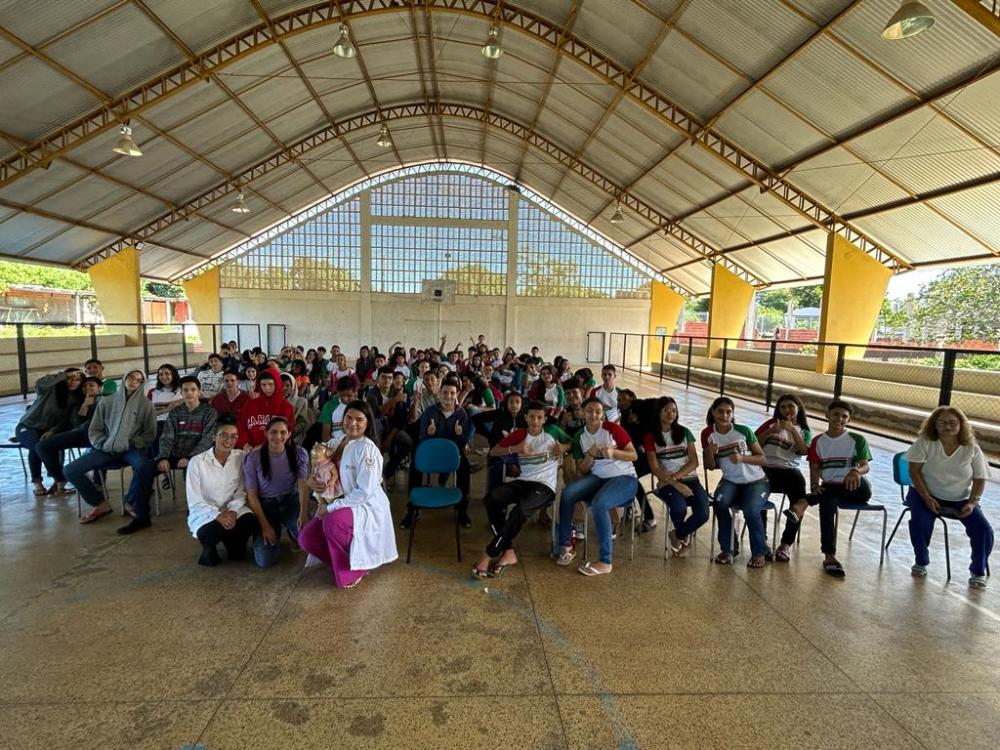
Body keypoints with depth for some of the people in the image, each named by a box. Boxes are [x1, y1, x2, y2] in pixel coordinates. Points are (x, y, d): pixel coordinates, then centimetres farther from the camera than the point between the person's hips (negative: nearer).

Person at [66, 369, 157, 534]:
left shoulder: (146, 404, 4)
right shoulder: (106, 402, 11)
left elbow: (149, 435, 5)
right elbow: (94, 431, 13)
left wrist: (130, 444, -9)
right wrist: (104, 444, -4)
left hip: (133, 450, -4)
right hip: (107, 450, 4)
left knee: (144, 466, -37)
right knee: (71, 470, -11)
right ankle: (100, 504, 6)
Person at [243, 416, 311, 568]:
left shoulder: (299, 453, -7)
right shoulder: (253, 458, -11)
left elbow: (303, 485, -14)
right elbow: (251, 495, -7)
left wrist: (303, 514, -30)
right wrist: (265, 525, -14)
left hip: (291, 501, 1)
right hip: (266, 505, -1)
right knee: (265, 560, -16)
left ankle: (293, 533, 10)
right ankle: (276, 532, 19)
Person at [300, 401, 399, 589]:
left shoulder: (367, 448, -20)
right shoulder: (340, 442, 4)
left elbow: (364, 492, -24)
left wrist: (331, 507, -20)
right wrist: (315, 482, -6)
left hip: (367, 508, -8)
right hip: (343, 505, 8)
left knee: (333, 521, -35)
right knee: (306, 538, -6)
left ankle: (353, 571, -9)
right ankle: (343, 561, 17)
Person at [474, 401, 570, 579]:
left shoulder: (552, 431, 6)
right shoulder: (519, 434, 11)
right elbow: (493, 452, 8)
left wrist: (563, 448, -3)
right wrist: (515, 448, -8)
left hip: (545, 485, -4)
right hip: (523, 482, 4)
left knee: (520, 509, -34)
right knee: (492, 498, -25)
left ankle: (489, 555, -23)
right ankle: (508, 552, -22)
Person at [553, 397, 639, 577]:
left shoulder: (612, 429, -6)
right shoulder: (579, 437, 7)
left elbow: (634, 455, -4)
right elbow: (582, 471, 6)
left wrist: (613, 451, -21)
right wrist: (590, 455, -13)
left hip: (624, 477, -5)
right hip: (597, 478, 5)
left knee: (599, 503, -34)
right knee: (567, 493, -23)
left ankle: (605, 562, -22)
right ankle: (566, 546, -10)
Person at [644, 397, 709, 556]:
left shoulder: (684, 432, 10)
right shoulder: (650, 437, 3)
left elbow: (694, 462, 4)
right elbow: (655, 468, -4)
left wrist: (675, 476, -12)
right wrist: (675, 483, -17)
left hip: (690, 479, 3)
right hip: (667, 483, -2)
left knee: (703, 514, -24)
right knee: (679, 508, -33)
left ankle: (677, 535, 9)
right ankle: (684, 536, 5)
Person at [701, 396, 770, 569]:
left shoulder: (744, 431, -9)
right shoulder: (708, 434, -3)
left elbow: (762, 458, -4)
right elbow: (710, 467, 0)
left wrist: (742, 458, -22)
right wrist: (709, 452, -21)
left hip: (756, 481, -2)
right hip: (731, 481, 2)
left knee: (750, 510, -29)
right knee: (720, 502, -29)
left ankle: (759, 552, -2)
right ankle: (726, 550, -11)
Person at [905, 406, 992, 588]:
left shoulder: (972, 449, -3)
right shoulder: (924, 443, -9)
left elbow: (980, 479, 1)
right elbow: (914, 472, -11)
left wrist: (972, 503, -14)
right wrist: (927, 498, -19)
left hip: (960, 500, 2)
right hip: (926, 495, -2)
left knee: (984, 529, -17)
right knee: (920, 522, -29)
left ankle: (978, 571, 8)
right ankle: (921, 562, -3)